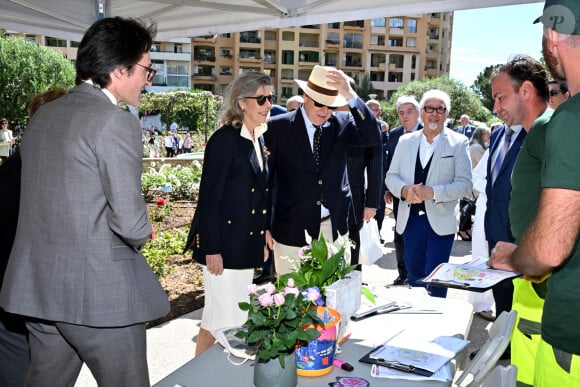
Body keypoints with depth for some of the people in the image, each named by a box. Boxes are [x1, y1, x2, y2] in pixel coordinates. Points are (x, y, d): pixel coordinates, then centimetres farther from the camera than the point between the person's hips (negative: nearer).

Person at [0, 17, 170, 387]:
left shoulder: (42, 116, 8)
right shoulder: (117, 123, -16)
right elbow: (131, 223, -20)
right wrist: (141, 235, 3)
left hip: (36, 287, 8)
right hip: (99, 294, -7)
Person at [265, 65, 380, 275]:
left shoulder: (342, 122, 2)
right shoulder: (278, 127, -4)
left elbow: (372, 138, -15)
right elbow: (266, 177, 0)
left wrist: (350, 95, -23)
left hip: (334, 227, 2)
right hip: (292, 230, -2)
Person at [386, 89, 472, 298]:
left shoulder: (458, 143, -3)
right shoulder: (405, 141, 8)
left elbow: (465, 184, -9)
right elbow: (391, 176, 8)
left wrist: (431, 192, -22)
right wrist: (405, 189, -14)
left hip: (441, 220, -4)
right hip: (411, 217, 4)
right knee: (414, 273, 15)